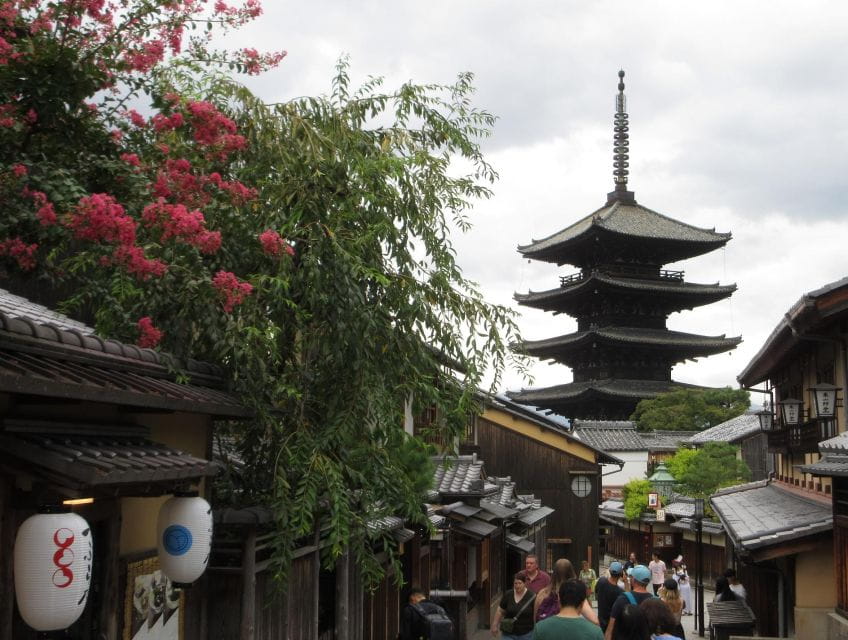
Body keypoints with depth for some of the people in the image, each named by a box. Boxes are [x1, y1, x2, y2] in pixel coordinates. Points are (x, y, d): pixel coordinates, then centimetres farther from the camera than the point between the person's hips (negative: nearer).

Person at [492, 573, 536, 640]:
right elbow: (500, 611, 9)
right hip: (509, 634, 2)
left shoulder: (532, 596, -9)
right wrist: (495, 625, 11)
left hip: (526, 634, -2)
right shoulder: (508, 595, -2)